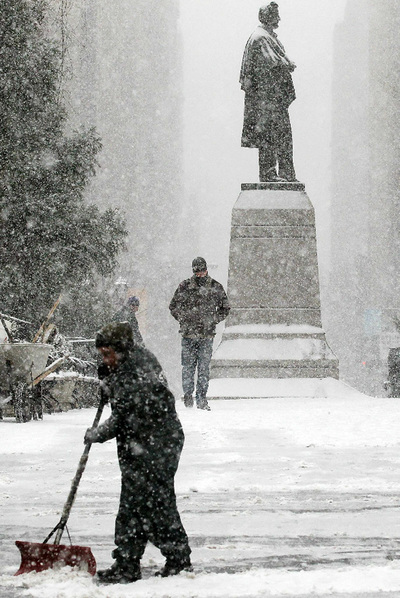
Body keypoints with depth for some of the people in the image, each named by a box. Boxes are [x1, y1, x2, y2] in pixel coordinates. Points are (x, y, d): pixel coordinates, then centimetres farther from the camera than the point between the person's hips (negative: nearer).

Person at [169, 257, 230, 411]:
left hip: (207, 334, 0)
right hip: (189, 333, 0)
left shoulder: (216, 287, 6)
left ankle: (202, 398, 3)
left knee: (204, 367, -1)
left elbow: (225, 308, 17)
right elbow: (174, 306, 12)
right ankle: (188, 395, 12)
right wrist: (185, 319, 1)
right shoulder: (185, 286, 4)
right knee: (188, 365, 0)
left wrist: (213, 320, 4)